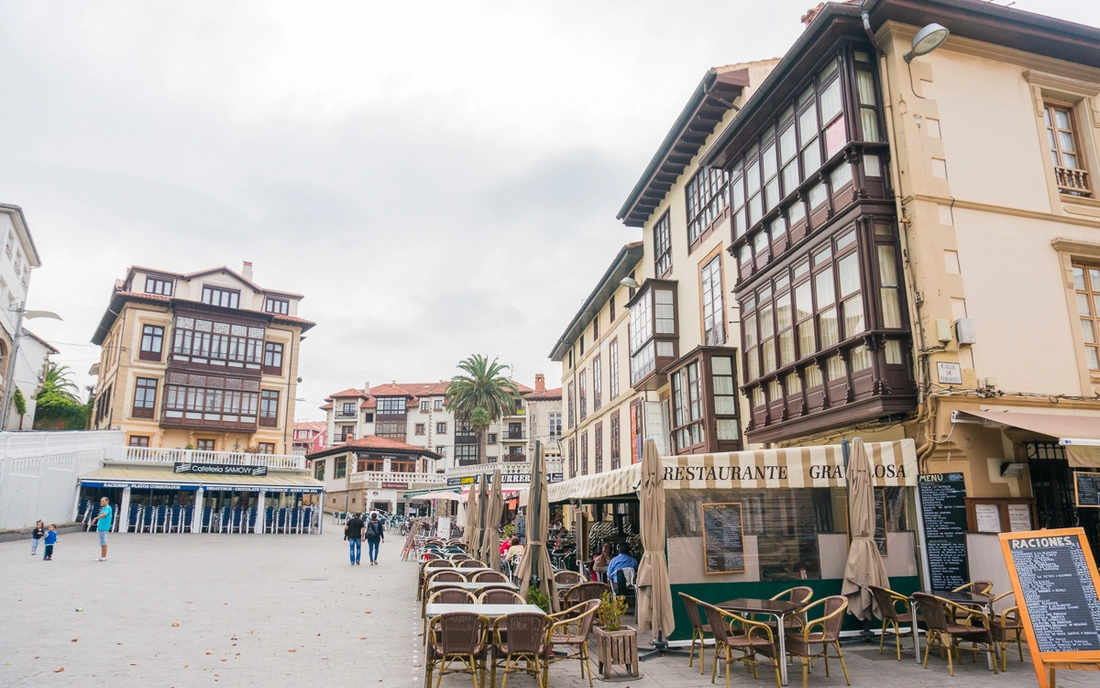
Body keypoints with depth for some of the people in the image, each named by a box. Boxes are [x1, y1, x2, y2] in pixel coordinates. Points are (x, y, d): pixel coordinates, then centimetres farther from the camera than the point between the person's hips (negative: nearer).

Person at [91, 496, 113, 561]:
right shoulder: (103, 508, 17)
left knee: (103, 542, -7)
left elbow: (104, 514, -35)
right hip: (100, 528, 10)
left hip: (103, 528, -10)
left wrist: (96, 518, -44)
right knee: (102, 542, 13)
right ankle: (102, 556, 19)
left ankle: (103, 557, -4)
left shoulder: (107, 508, -13)